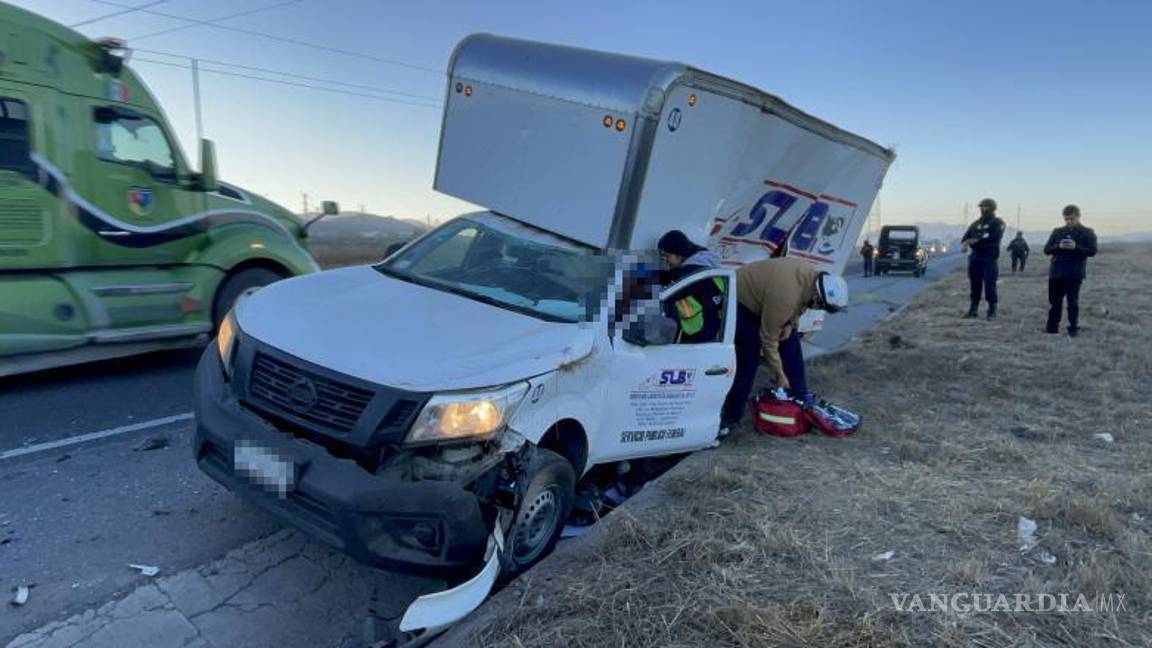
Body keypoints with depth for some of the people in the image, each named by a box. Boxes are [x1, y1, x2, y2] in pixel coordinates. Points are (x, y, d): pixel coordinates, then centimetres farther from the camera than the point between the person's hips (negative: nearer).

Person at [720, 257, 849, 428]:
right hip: (741, 300, -8)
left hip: (761, 295, 8)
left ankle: (800, 395, 17)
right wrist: (779, 374, -17)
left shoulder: (813, 277, -16)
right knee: (748, 357, -14)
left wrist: (790, 324, -9)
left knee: (791, 343, 5)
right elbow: (768, 338, -27)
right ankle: (732, 414, -7)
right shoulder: (785, 297, -38)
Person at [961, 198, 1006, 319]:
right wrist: (964, 243, -12)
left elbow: (994, 239, -14)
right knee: (975, 285, 7)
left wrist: (977, 241, -18)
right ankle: (973, 310, 13)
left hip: (989, 258, -5)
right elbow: (966, 236, 11)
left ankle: (992, 311, 0)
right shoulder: (976, 224, 19)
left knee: (990, 286, -7)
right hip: (974, 257, 5)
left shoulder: (997, 223, 1)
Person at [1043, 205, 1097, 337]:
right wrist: (1058, 246, -13)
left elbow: (1092, 251, -5)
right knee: (1054, 302, 6)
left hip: (1075, 274, -3)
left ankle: (1073, 328, 7)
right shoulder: (1057, 232, 10)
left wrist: (1076, 247, -19)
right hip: (1056, 273, 3)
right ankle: (1052, 328, 12)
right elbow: (1046, 249, 7)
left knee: (1073, 303, 0)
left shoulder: (1087, 232, 3)